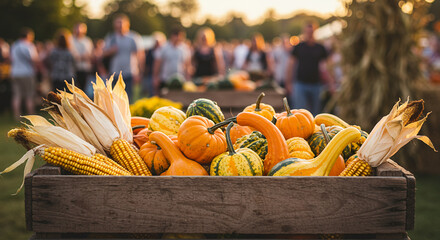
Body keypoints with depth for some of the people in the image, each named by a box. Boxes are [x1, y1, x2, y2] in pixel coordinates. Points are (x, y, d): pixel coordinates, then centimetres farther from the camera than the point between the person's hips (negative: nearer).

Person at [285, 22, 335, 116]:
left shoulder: (320, 49, 7)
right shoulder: (298, 47, 5)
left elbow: (326, 68, 4)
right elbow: (291, 66, 7)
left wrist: (331, 84, -4)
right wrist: (289, 83, 3)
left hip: (316, 85, 2)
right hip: (300, 84, -2)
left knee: (315, 113, 8)